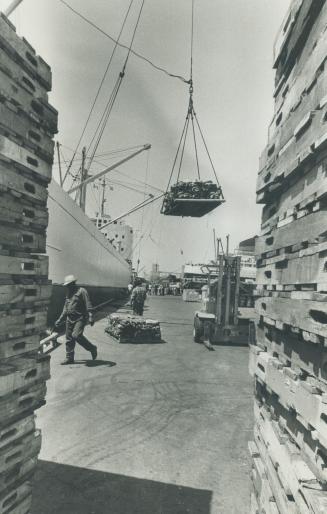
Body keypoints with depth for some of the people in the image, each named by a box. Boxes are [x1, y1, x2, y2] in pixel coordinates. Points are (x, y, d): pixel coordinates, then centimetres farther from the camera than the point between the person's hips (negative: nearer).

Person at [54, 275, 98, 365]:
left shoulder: (81, 291, -5)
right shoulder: (68, 294, 19)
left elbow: (88, 305, -12)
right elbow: (65, 309, 26)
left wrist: (90, 317, -21)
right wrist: (59, 320, 24)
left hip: (80, 318, -8)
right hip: (69, 319, 8)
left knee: (76, 335, -20)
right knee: (69, 339, 7)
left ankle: (92, 348, -1)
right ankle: (69, 358, 19)